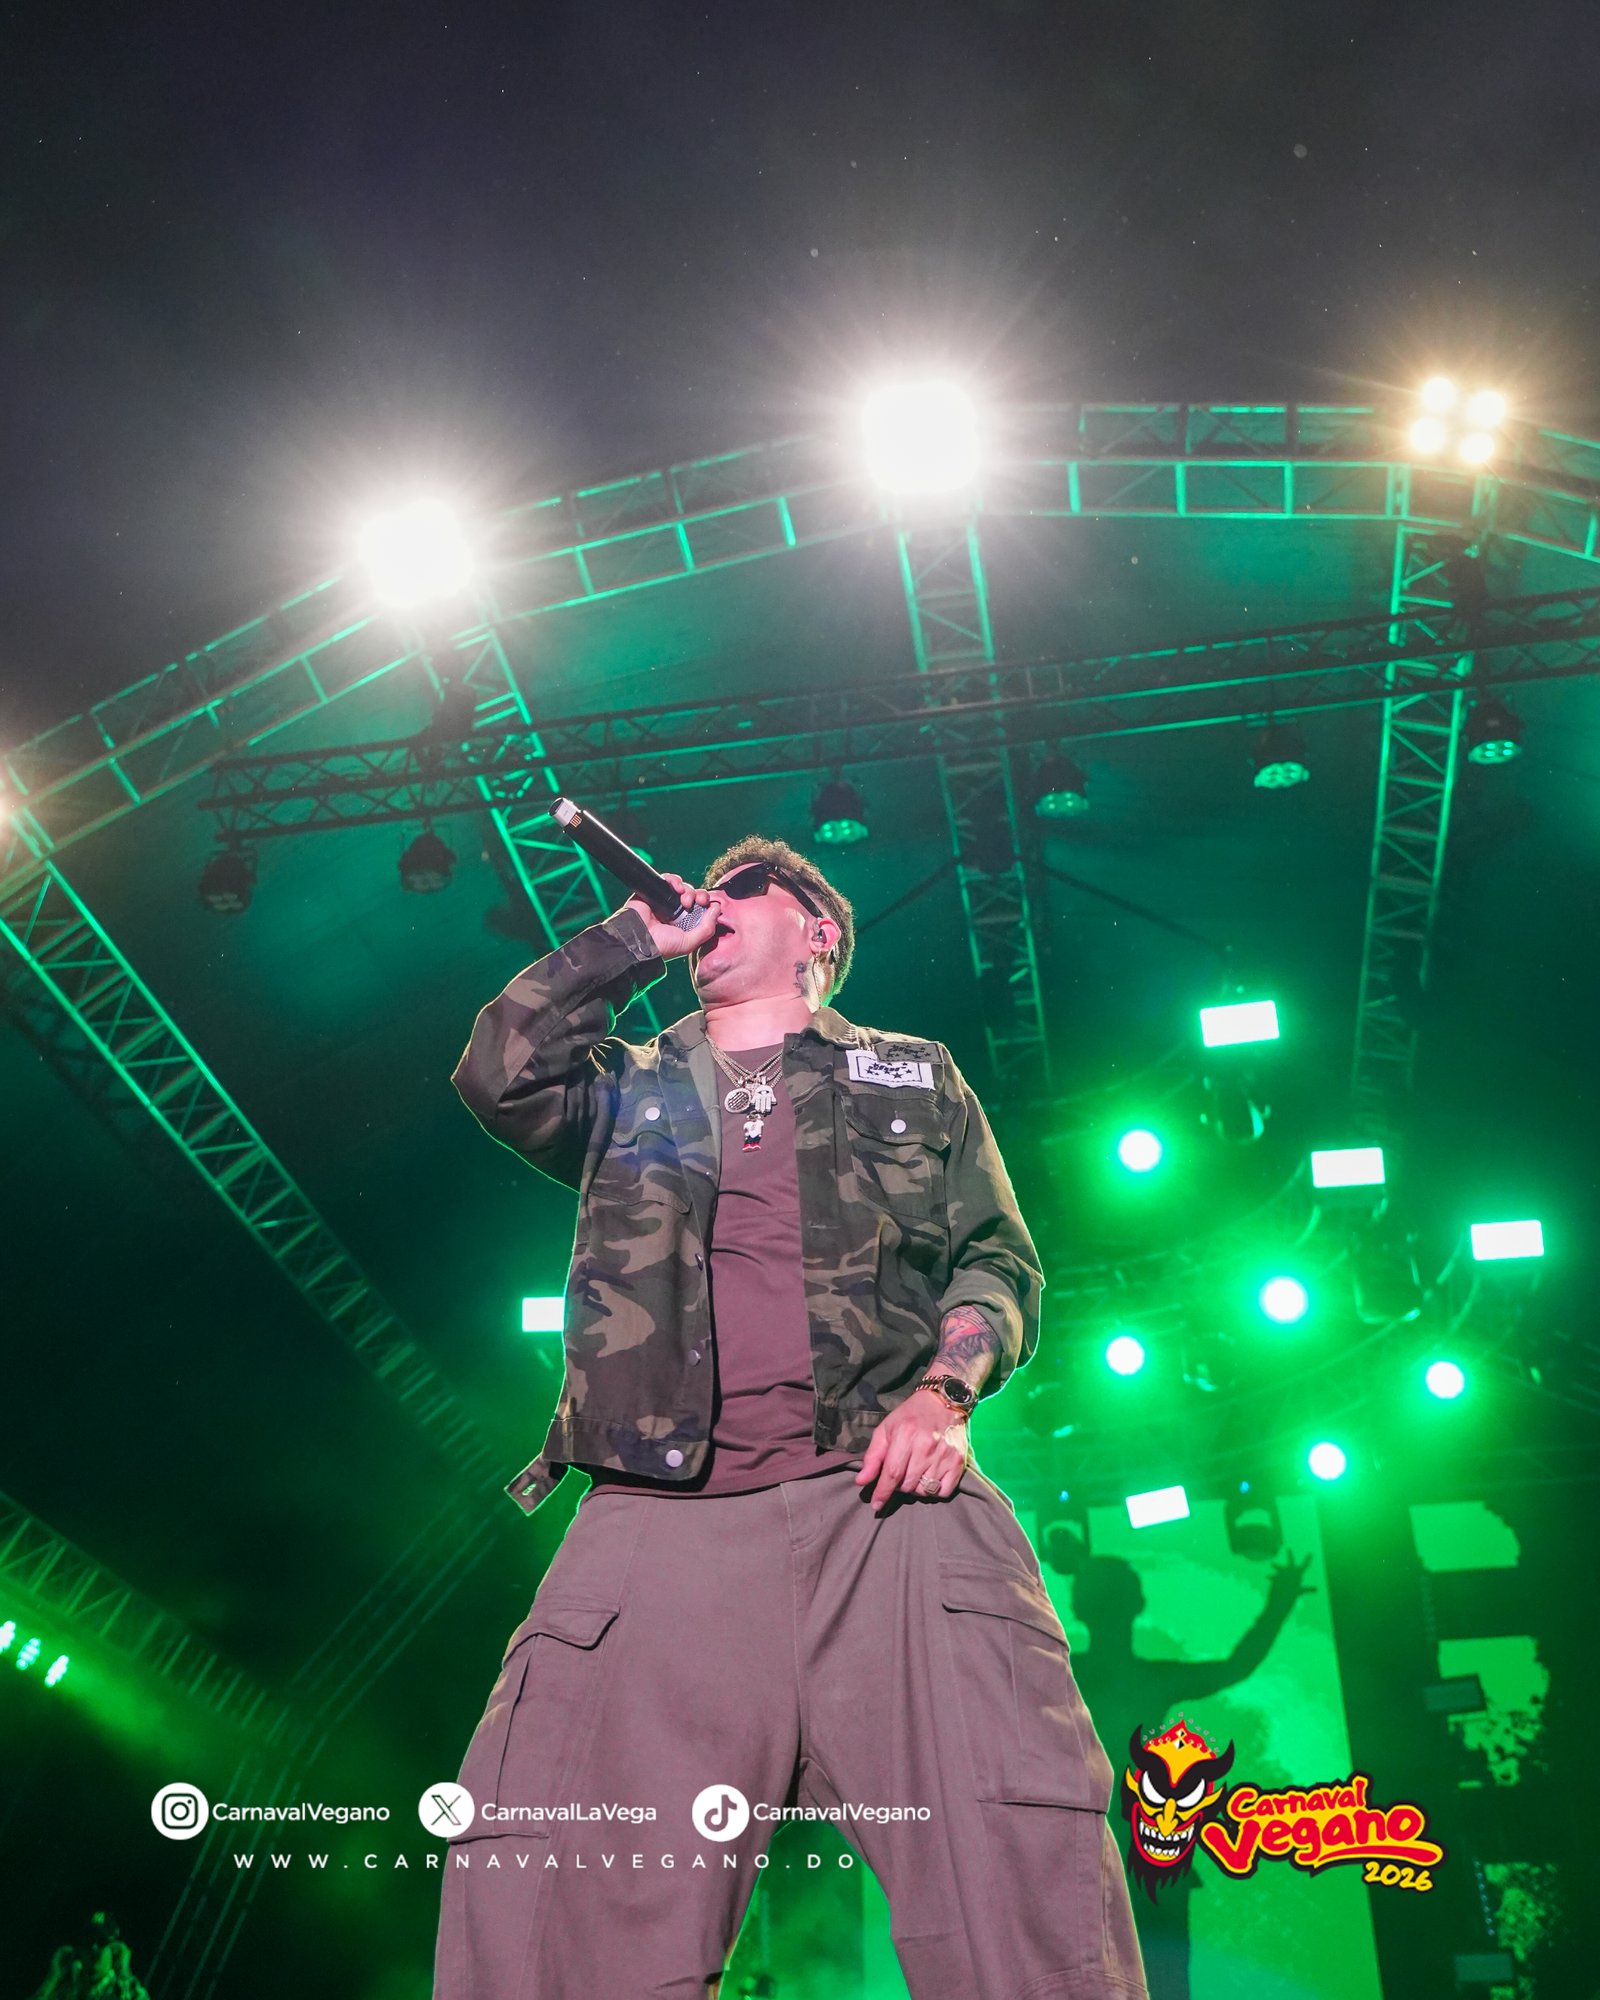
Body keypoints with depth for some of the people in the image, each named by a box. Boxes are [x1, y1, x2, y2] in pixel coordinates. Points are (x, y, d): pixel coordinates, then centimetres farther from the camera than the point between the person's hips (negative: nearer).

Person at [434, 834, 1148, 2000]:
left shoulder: (914, 1076, 24)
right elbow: (498, 1071, 8)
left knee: (1027, 1868, -19)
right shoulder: (630, 1090, 28)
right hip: (659, 1519, 2)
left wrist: (945, 1389, -3)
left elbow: (1001, 1260, 17)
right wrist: (639, 934, 17)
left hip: (892, 1501, -1)